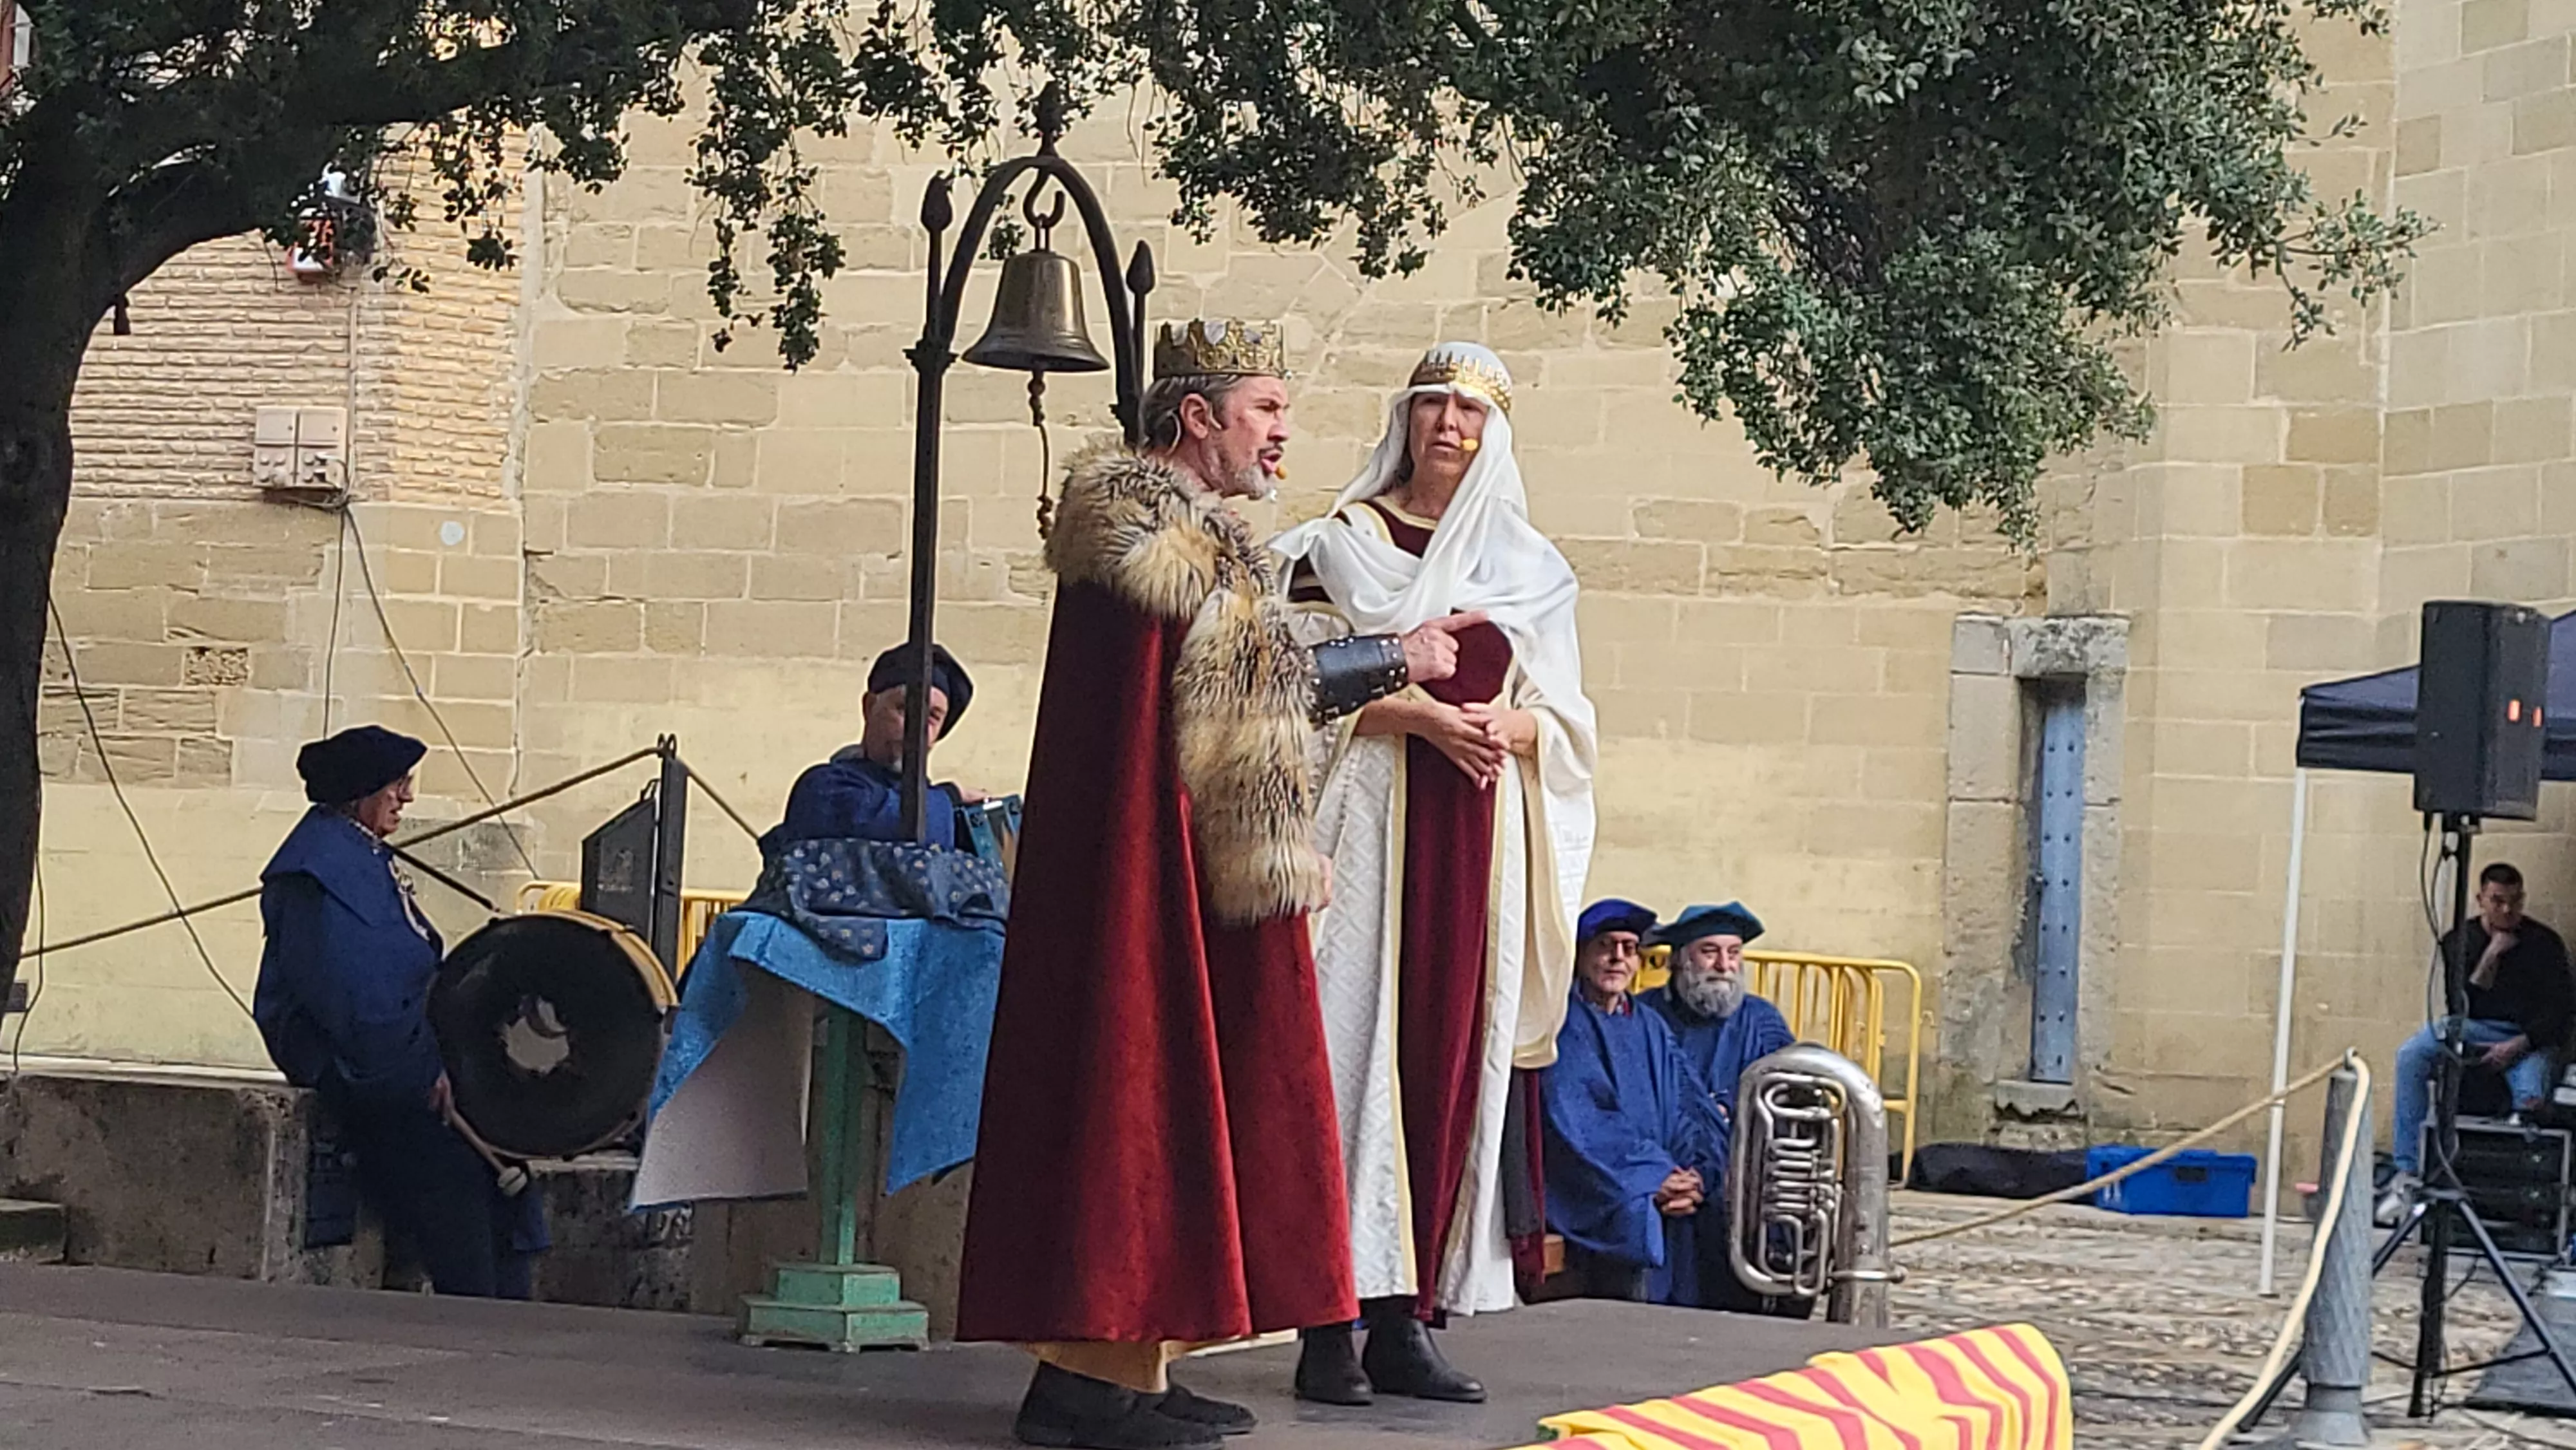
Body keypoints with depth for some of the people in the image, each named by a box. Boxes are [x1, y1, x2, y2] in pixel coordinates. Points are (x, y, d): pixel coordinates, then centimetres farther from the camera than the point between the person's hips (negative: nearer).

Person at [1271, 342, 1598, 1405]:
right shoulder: (1342, 540, 5)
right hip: (1370, 822, -3)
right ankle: (1332, 1324, -10)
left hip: (1479, 836, 4)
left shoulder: (1529, 566, 15)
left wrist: (1509, 729, -8)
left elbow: (1563, 718, 14)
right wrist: (1420, 715, -16)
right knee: (1354, 1049, -10)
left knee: (1452, 1059, 0)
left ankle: (1409, 1319, 4)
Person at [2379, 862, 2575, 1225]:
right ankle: (2408, 1173, -31)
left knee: (2531, 1095, -36)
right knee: (2411, 1056, -27)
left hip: (2527, 1037, -2)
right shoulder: (2459, 940, 7)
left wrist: (2517, 1045, -16)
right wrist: (2492, 955, -11)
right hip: (2472, 1028, 2)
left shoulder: (2544, 943, 2)